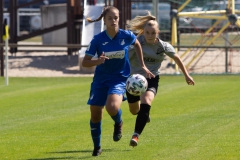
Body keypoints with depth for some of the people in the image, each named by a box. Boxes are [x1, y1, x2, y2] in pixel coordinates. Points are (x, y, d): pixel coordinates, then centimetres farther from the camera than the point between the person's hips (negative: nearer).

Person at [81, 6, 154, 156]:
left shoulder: (127, 36, -10)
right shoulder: (98, 39, -12)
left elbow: (137, 44, 14)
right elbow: (85, 62, -8)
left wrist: (142, 65, 17)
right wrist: (97, 61, -29)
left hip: (119, 79, -2)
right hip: (100, 80, 2)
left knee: (112, 107, -30)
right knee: (95, 115, 4)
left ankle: (118, 123, 7)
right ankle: (97, 147, 28)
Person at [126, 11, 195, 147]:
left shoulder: (164, 47, -10)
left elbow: (176, 58, 8)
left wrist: (187, 75, 15)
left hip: (152, 80, -1)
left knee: (146, 103, -30)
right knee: (134, 111, 19)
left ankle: (136, 135, -30)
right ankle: (144, 115, 58)